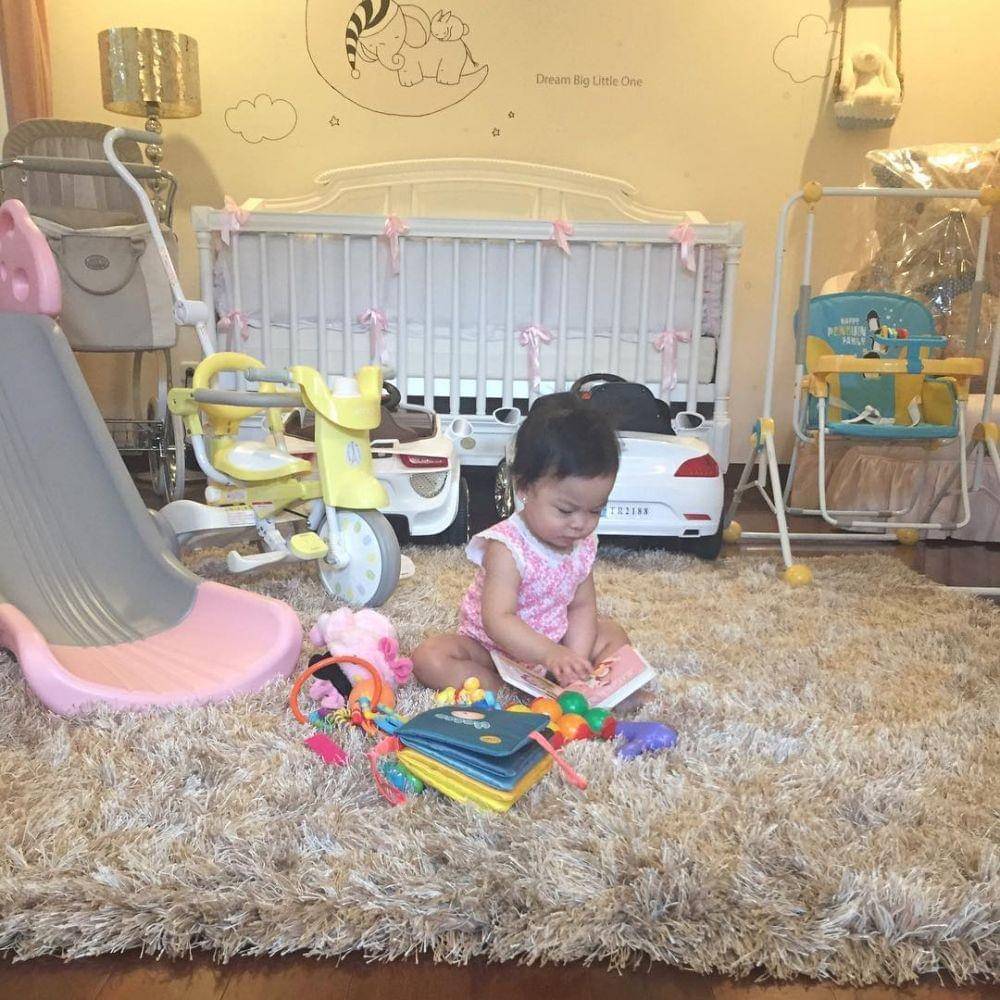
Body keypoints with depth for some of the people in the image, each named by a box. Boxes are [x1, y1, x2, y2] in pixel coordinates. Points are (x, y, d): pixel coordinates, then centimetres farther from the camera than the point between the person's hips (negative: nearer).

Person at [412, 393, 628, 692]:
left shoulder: (584, 545, -7)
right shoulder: (506, 548, -29)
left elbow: (582, 606, -4)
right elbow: (498, 620, -36)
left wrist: (576, 661, -20)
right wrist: (552, 654, -46)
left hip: (553, 643, 6)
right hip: (490, 647, -5)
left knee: (613, 634, -3)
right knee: (429, 658, -28)